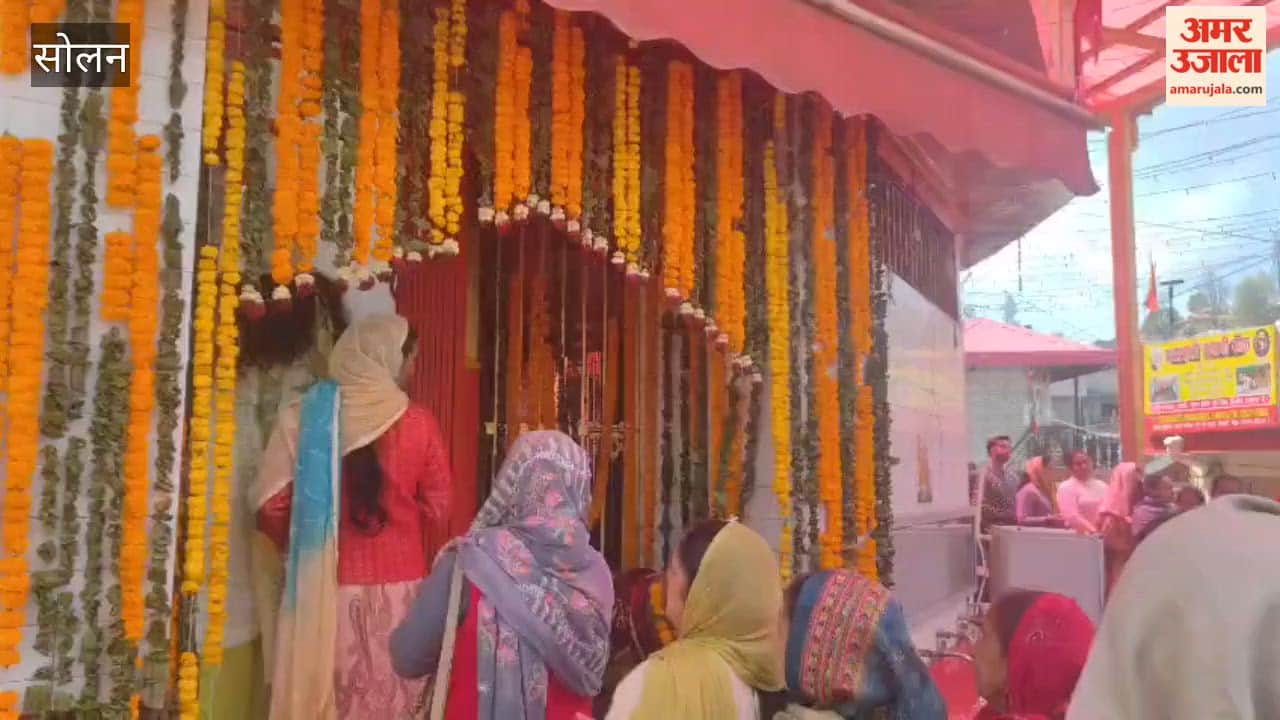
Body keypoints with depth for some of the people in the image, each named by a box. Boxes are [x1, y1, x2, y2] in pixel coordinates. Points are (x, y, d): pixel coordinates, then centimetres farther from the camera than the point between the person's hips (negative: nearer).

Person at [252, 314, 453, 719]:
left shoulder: (303, 417, -7)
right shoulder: (418, 424, -8)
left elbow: (271, 505, -6)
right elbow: (437, 508, 0)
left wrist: (300, 546, 14)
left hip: (323, 586, 1)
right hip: (398, 586, 0)